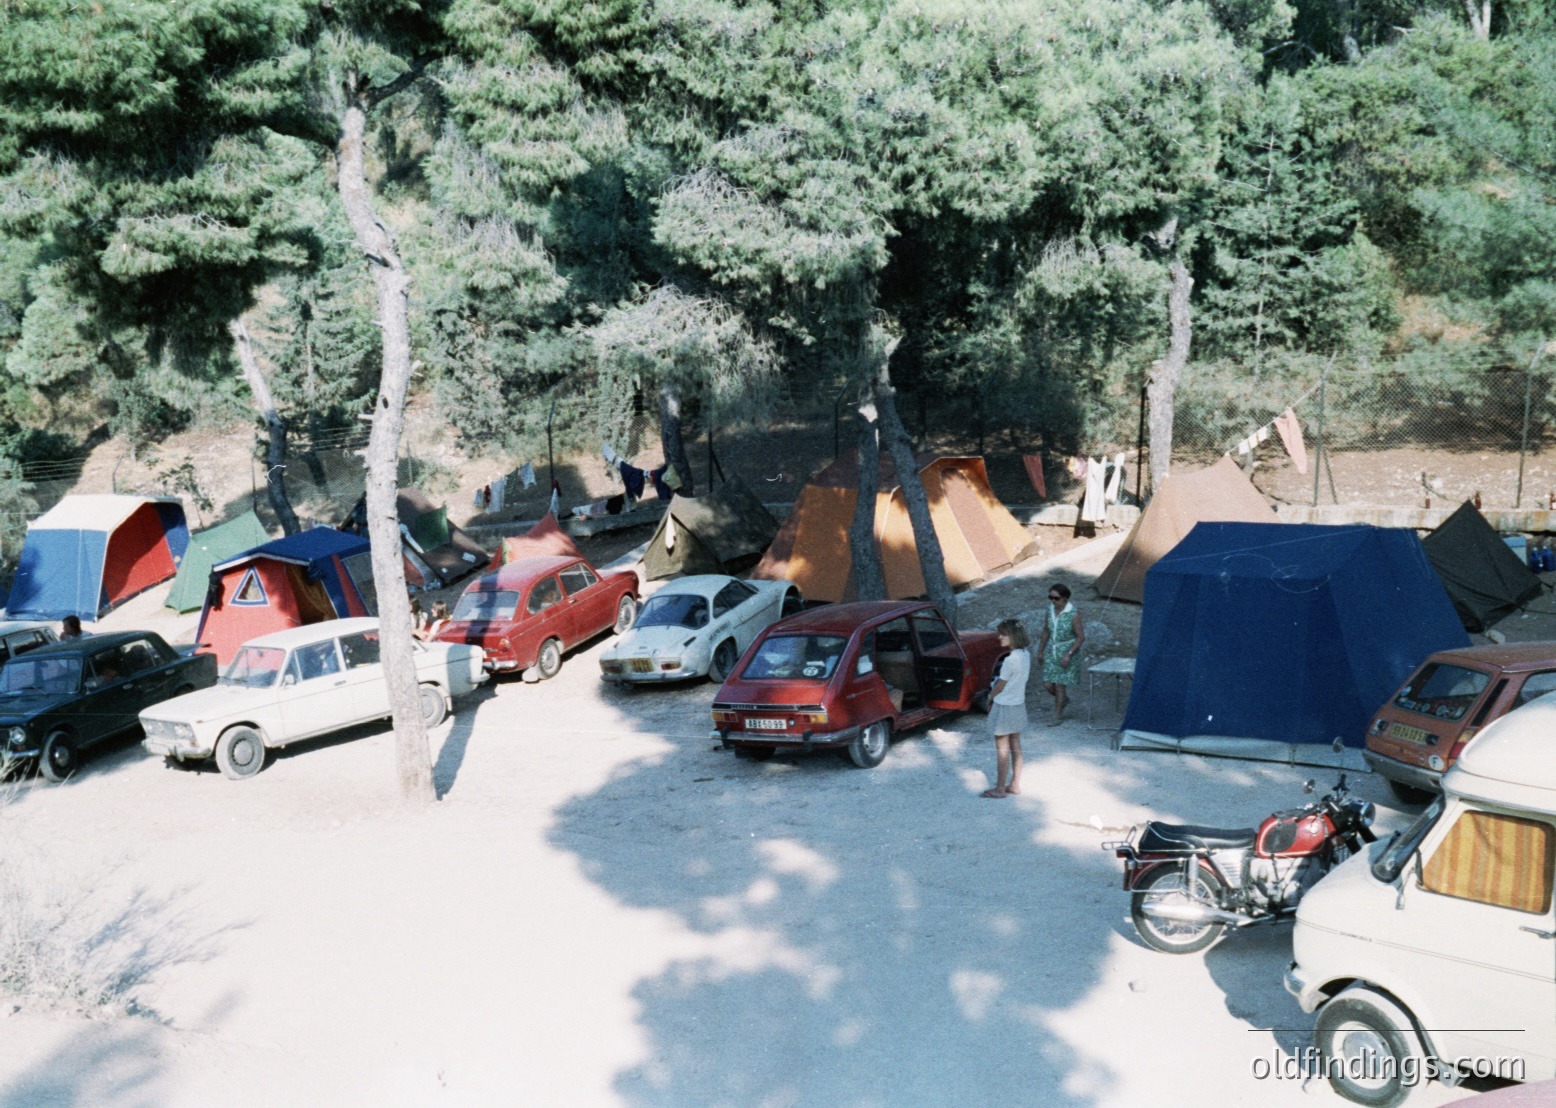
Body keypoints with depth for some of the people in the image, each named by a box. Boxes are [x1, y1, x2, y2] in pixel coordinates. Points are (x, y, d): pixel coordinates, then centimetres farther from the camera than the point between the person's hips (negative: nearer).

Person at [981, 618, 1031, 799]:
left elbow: (1000, 686, -15)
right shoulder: (1025, 655, 1)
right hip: (1019, 705, 8)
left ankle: (1000, 788, 11)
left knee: (1002, 749, 3)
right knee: (1015, 746, 15)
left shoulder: (1010, 659, -24)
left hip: (1005, 707, -8)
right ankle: (1015, 785, 23)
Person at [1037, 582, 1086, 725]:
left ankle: (1057, 716, 14)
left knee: (1060, 685, -1)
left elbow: (1081, 637, -13)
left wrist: (1068, 654, -19)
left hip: (1067, 652, -5)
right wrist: (1040, 650, 14)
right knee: (1047, 684, 3)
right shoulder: (1050, 610, 0)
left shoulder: (1073, 614, -17)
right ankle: (1064, 700, 33)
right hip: (1051, 651, 5)